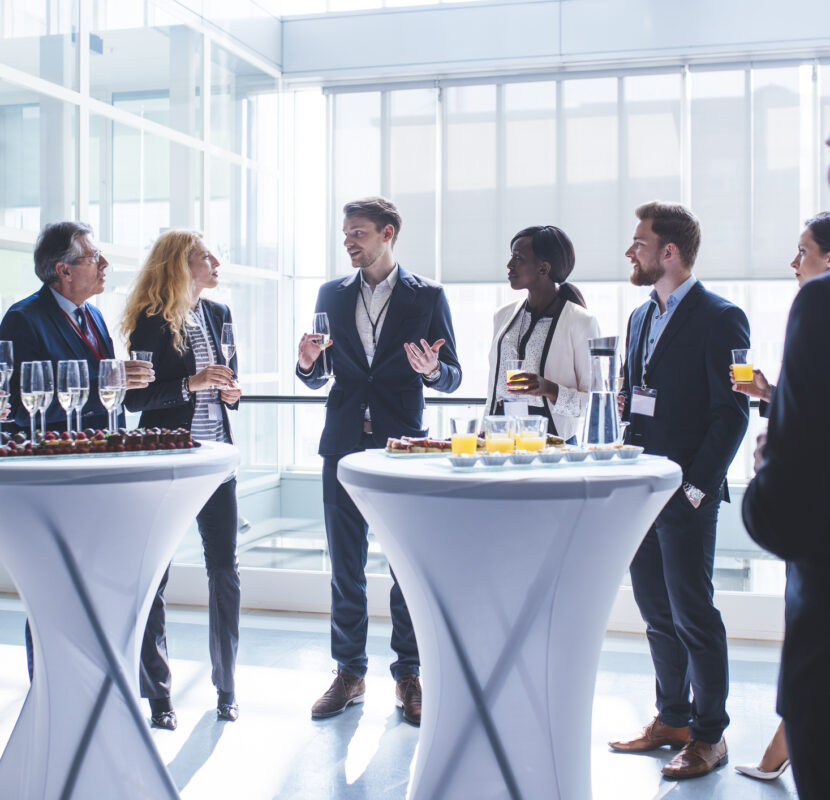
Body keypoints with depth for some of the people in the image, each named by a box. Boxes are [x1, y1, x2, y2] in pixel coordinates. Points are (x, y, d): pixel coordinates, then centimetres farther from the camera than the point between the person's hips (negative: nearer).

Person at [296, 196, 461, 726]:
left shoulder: (427, 296, 1)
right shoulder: (332, 294, 11)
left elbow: (453, 377, 1)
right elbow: (318, 378, 14)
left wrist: (431, 370, -21)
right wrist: (307, 362, -9)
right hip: (345, 444, 3)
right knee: (345, 567, 8)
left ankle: (408, 675, 16)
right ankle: (350, 673, 20)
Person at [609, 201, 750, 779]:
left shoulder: (719, 318, -10)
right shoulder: (641, 317, 15)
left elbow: (732, 413, -13)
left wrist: (697, 486, -16)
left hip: (686, 495, -7)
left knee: (693, 613, 0)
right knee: (657, 612, 14)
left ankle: (710, 734, 14)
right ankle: (672, 718, 27)